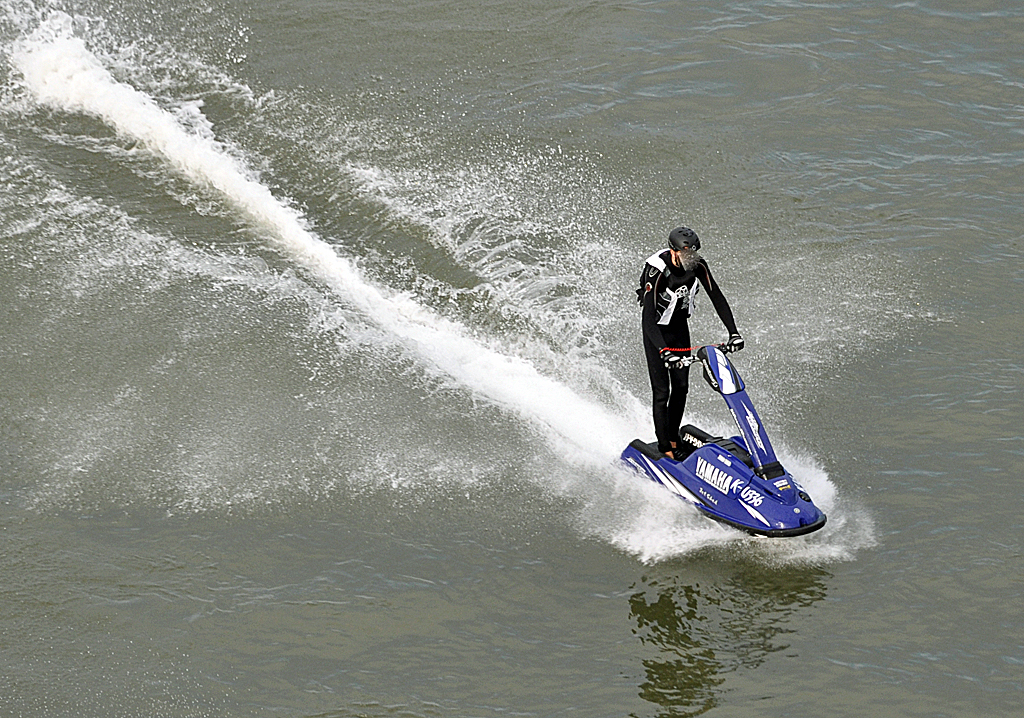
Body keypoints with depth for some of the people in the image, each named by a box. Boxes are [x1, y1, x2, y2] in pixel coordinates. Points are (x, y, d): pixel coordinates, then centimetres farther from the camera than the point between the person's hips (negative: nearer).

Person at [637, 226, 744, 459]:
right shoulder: (656, 271, -33)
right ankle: (664, 449, -2)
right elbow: (648, 317, -38)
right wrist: (664, 351, -49)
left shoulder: (698, 266, -17)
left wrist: (733, 333, -18)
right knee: (662, 391, -7)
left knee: (681, 387, 9)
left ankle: (673, 438, 24)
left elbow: (717, 298, -9)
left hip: (680, 326, 6)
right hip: (656, 330, -5)